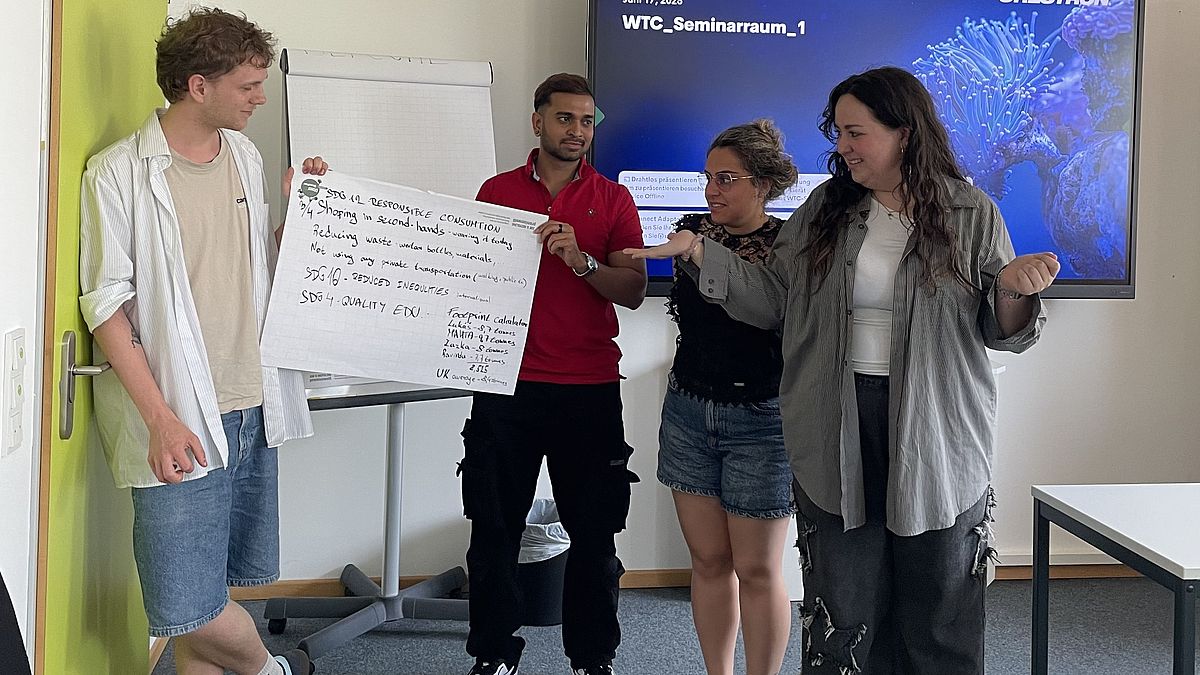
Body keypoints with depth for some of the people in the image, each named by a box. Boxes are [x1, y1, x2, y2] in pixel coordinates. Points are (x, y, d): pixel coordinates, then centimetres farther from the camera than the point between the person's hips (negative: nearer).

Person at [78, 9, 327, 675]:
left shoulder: (246, 157, 12)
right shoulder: (118, 173, -8)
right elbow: (106, 305, -9)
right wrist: (161, 419, -17)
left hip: (251, 410, 6)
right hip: (180, 423, -6)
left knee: (215, 586, 12)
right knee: (187, 601, -3)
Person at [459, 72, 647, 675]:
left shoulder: (612, 199, 6)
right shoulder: (497, 192, 8)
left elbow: (634, 291, -3)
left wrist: (580, 261, -19)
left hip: (590, 388, -1)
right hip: (508, 384, 1)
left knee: (593, 530, 3)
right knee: (494, 527, 6)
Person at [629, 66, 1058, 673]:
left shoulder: (972, 216, -1)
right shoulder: (826, 208, 7)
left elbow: (1000, 332, 1)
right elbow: (771, 299, 7)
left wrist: (1014, 290, -20)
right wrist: (698, 253, -2)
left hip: (937, 443, -2)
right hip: (837, 439, 2)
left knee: (938, 617, 7)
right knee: (842, 622, 9)